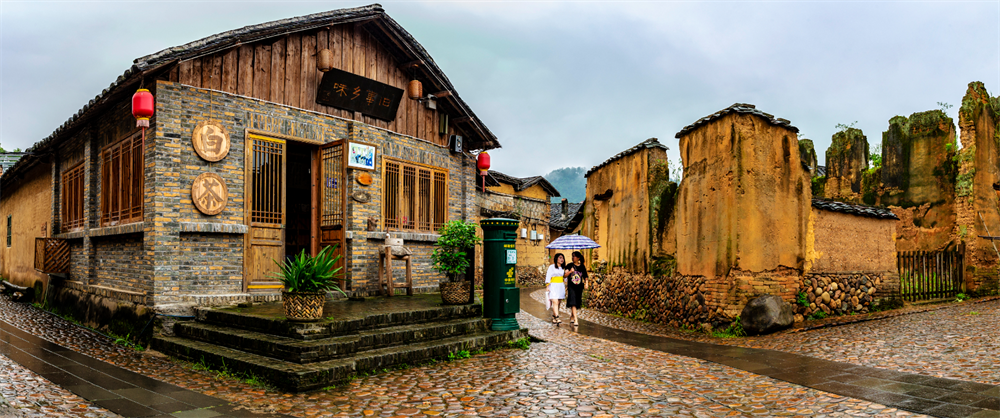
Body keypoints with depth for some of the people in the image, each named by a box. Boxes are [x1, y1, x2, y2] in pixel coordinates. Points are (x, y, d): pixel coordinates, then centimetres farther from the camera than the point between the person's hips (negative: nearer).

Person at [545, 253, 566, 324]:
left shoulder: (563, 268, 13)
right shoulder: (552, 267, -2)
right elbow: (548, 276, -5)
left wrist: (566, 286, 14)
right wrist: (547, 286, -13)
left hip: (561, 287, 5)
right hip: (553, 287, -5)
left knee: (558, 303, 4)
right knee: (555, 302, -15)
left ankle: (554, 318, 13)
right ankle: (557, 318, -22)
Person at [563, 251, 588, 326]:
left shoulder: (582, 267, 5)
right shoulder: (569, 266, -1)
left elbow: (585, 276, 10)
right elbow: (564, 275, -6)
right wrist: (570, 271, -23)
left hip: (579, 287, 3)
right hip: (571, 287, -3)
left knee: (577, 303, 12)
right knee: (573, 303, -15)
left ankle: (571, 316, 35)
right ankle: (575, 320, -18)